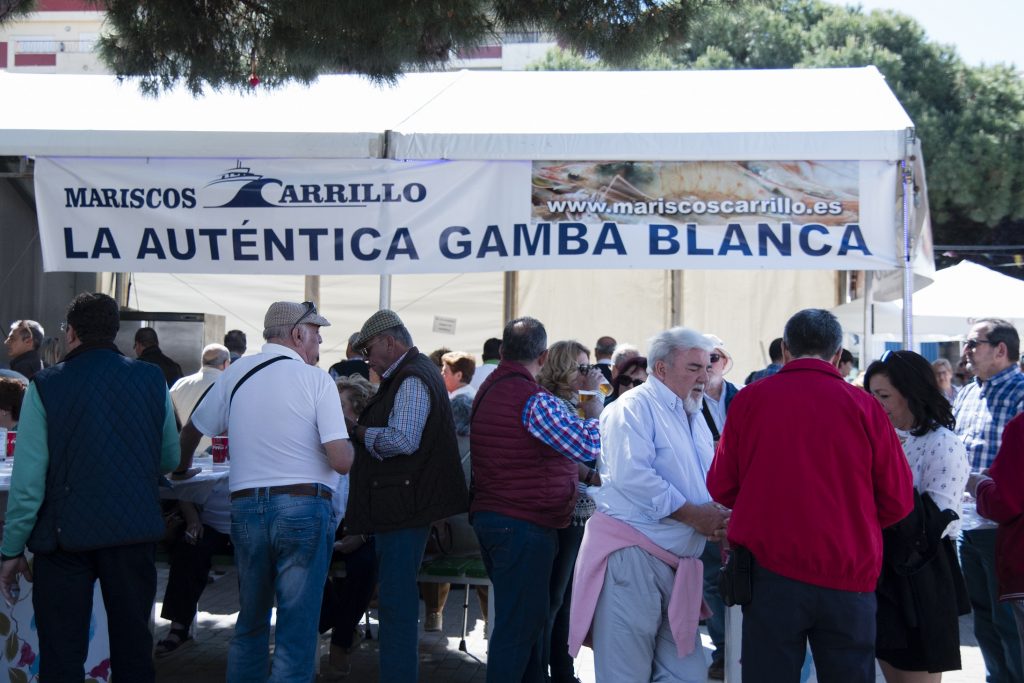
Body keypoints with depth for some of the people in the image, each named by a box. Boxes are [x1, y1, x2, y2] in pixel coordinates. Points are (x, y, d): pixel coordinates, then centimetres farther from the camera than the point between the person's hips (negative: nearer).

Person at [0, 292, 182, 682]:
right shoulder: (151, 380, 1)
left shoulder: (46, 386, -7)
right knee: (133, 650, 14)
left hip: (66, 535, -2)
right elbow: (170, 460, 10)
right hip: (135, 530, 2)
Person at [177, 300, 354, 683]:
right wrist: (348, 439, 11)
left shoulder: (235, 373, 8)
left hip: (246, 506, 4)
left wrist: (181, 470, 39)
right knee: (297, 629, 1)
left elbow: (191, 432, 19)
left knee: (250, 623, 19)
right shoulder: (315, 380, -5)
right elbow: (342, 461, -12)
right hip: (304, 508, -4)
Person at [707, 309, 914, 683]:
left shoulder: (749, 399, -2)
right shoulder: (864, 406, -3)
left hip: (771, 571, 0)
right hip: (849, 574, 0)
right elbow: (898, 502, 1)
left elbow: (721, 487, 6)